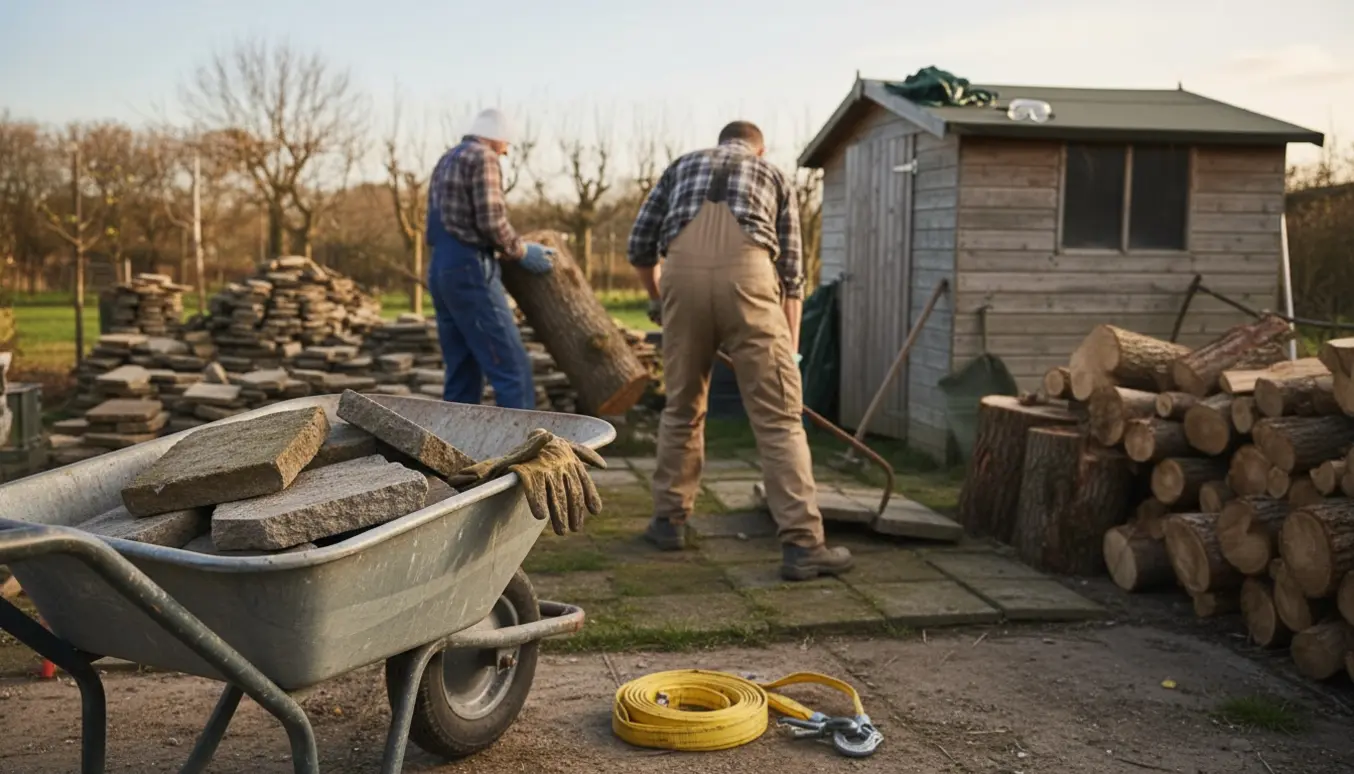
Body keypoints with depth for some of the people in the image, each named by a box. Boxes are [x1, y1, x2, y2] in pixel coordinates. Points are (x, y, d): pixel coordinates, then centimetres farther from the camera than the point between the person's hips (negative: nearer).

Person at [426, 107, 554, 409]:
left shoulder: (446, 160, 22)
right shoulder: (482, 157, -6)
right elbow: (491, 221, -16)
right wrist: (521, 252, -1)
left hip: (441, 269, 9)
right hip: (470, 271, -9)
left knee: (462, 373, 10)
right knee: (512, 367, -10)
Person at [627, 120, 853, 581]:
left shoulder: (683, 166, 31)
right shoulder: (773, 175, 28)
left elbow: (639, 245, 26)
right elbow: (790, 272, 25)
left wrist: (655, 297, 45)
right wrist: (790, 347, 31)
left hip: (683, 273, 2)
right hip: (746, 273, -2)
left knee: (682, 407, 20)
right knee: (778, 417, 1)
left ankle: (670, 520, 29)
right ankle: (802, 545, -2)